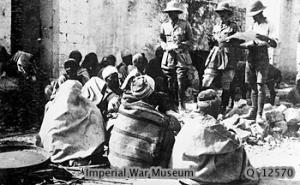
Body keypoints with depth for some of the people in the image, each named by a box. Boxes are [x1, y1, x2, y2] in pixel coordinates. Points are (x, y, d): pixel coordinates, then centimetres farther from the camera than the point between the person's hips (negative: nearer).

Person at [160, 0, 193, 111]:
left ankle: (181, 105, 1)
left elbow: (191, 41, 3)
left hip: (182, 57, -3)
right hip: (169, 56, 3)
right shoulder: (164, 26, 11)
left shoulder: (185, 25, 2)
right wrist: (166, 47, -2)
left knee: (181, 82, -8)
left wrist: (180, 45, -13)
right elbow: (162, 40, 18)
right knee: (170, 82, 4)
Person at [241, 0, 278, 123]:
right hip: (251, 57, 5)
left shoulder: (268, 26, 0)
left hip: (262, 58, -5)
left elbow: (275, 44, -8)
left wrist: (265, 38, -26)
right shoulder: (253, 26, 15)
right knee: (253, 87, 7)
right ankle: (253, 112, 12)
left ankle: (259, 114, -7)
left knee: (260, 86, -9)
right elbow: (246, 43, 14)